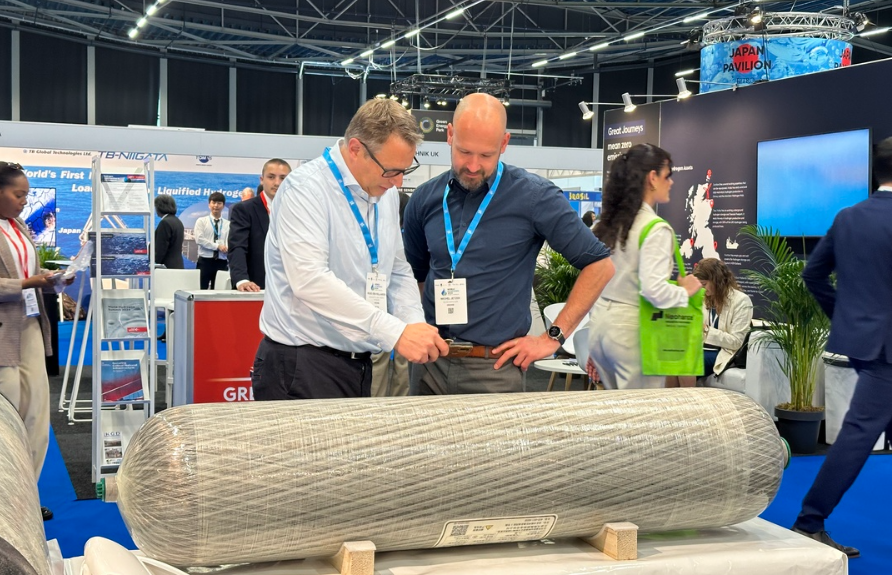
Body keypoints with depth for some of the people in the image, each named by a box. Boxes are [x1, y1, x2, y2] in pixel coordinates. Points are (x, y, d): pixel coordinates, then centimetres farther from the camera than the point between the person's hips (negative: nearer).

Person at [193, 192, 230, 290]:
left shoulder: (228, 224, 8)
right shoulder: (201, 221, 4)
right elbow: (199, 239, -8)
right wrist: (217, 246, -13)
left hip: (222, 263, 2)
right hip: (205, 261, -1)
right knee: (202, 290, -1)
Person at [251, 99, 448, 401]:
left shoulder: (386, 194, 10)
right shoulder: (306, 187, -15)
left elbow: (399, 273, 17)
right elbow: (309, 279, -28)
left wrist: (415, 324, -4)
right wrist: (395, 332, -30)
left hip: (358, 363, 7)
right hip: (301, 366, -7)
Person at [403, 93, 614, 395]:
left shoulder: (535, 196, -8)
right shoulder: (425, 199, 5)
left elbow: (599, 265, -5)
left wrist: (553, 337, -7)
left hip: (495, 367, -4)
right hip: (430, 363, 4)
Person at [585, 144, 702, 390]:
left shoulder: (607, 224, 7)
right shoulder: (655, 228, -15)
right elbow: (653, 289, -25)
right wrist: (685, 291, -5)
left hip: (600, 324, 8)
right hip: (632, 329, -8)